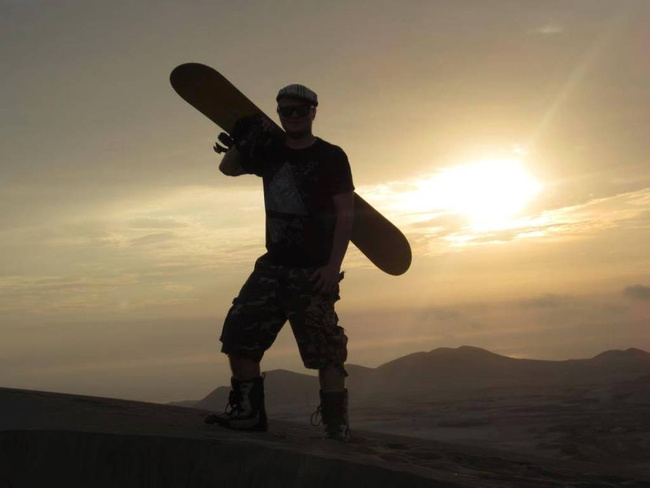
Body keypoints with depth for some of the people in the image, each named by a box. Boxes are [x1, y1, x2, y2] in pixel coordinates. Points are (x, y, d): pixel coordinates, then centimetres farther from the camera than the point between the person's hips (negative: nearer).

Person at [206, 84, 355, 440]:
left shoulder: (331, 157, -3)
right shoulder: (270, 151, 11)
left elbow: (346, 213, -8)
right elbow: (228, 168, 24)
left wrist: (333, 265, -17)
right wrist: (241, 143, 2)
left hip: (314, 271, -6)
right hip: (273, 265, 6)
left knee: (325, 352, -9)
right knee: (238, 333, 4)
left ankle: (337, 427, -4)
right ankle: (248, 411, 17)